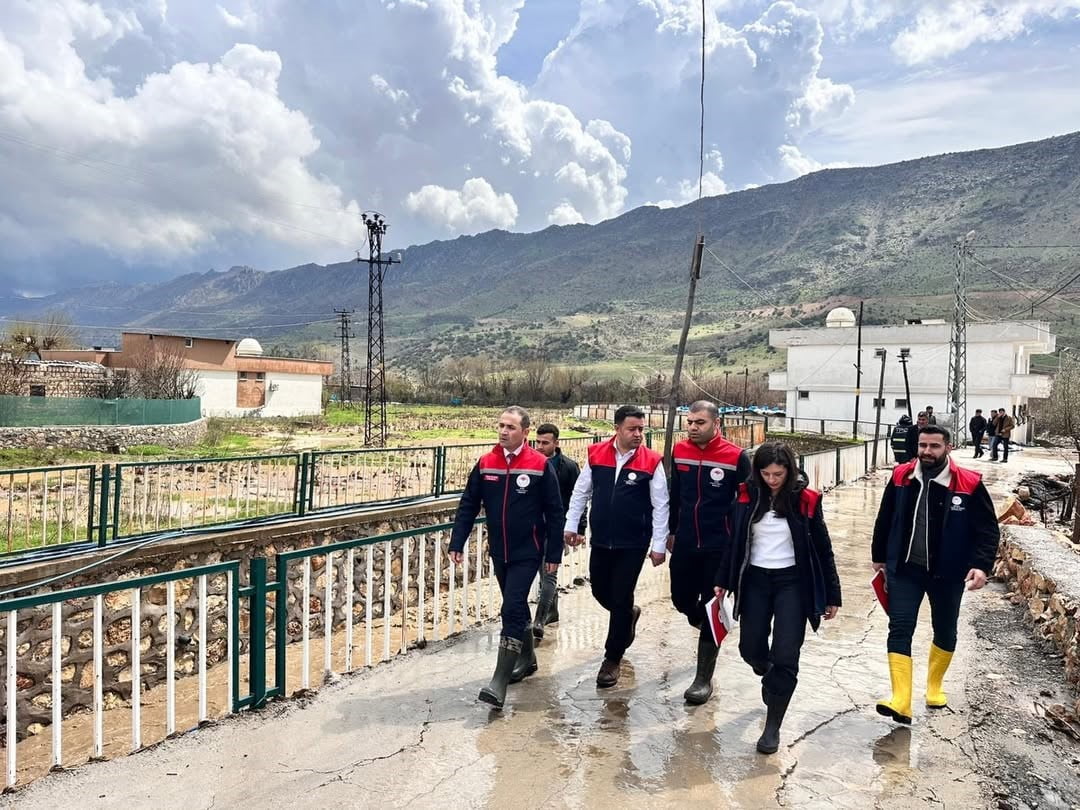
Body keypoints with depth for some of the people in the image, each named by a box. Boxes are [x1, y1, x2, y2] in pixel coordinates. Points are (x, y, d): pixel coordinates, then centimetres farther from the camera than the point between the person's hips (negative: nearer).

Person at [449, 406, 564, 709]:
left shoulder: (540, 465, -11)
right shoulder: (485, 463, 0)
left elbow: (554, 512, -7)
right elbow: (468, 505, 2)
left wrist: (554, 553, -7)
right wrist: (457, 543, -5)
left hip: (527, 553, -5)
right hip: (499, 552, 5)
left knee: (512, 610, -10)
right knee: (516, 607, 19)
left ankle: (499, 683, -7)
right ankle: (527, 658, 39)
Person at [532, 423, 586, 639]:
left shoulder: (569, 467, -8)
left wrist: (579, 530, -8)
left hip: (557, 528, -5)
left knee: (548, 574, -8)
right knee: (544, 572, 17)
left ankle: (539, 622, -7)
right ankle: (552, 612, 34)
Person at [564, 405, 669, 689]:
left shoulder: (652, 462, -10)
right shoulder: (596, 455, -3)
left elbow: (660, 506, -6)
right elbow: (581, 492, 7)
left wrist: (659, 545, -7)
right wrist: (572, 525, 5)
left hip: (633, 544, -3)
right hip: (600, 541, 3)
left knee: (620, 600, 3)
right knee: (599, 591, 16)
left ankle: (612, 659, 20)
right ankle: (629, 615, 48)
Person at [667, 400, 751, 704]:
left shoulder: (736, 457, -13)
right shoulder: (679, 451, 1)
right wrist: (671, 531, 17)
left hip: (720, 547, -4)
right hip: (685, 544, 4)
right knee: (682, 600, 13)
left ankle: (704, 679, 16)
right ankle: (707, 625, 47)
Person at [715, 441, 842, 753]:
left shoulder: (806, 500, -7)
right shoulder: (747, 496, -3)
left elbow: (822, 549, 0)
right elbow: (733, 541, 6)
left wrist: (832, 595, 2)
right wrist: (722, 581, 6)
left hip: (792, 582, -2)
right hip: (755, 581, 2)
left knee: (785, 657, -5)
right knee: (751, 649, 10)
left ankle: (773, 726, 11)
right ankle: (771, 677, 46)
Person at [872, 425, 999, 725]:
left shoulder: (969, 484, -12)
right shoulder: (901, 477, -4)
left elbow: (988, 529, -8)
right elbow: (885, 519, 8)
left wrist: (981, 565, -22)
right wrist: (879, 556, 16)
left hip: (947, 573, -1)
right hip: (904, 569, 1)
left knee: (945, 632, 17)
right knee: (899, 630, -8)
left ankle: (934, 685, 41)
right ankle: (901, 702, -10)